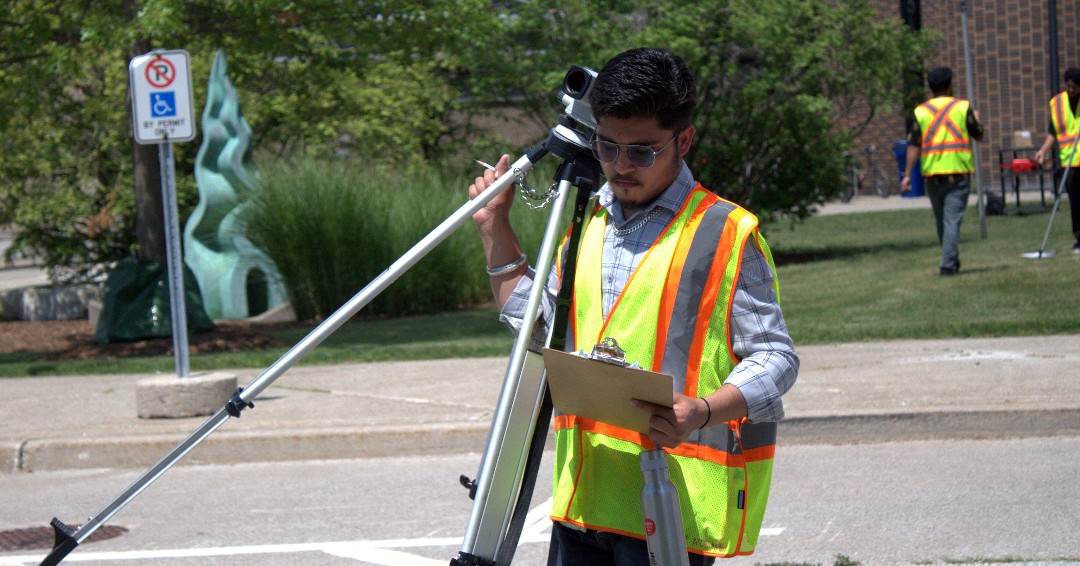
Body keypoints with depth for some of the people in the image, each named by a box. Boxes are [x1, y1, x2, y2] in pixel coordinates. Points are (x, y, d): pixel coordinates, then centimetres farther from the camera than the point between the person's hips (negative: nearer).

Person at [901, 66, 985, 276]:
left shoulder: (921, 111, 3)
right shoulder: (963, 107, 0)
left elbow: (913, 145, -3)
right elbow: (978, 135, 8)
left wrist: (907, 175, -3)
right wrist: (977, 118, 29)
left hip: (932, 173, 2)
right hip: (958, 172, -2)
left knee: (941, 220, 16)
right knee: (953, 219, -5)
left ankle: (952, 261, 27)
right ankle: (948, 264, -14)